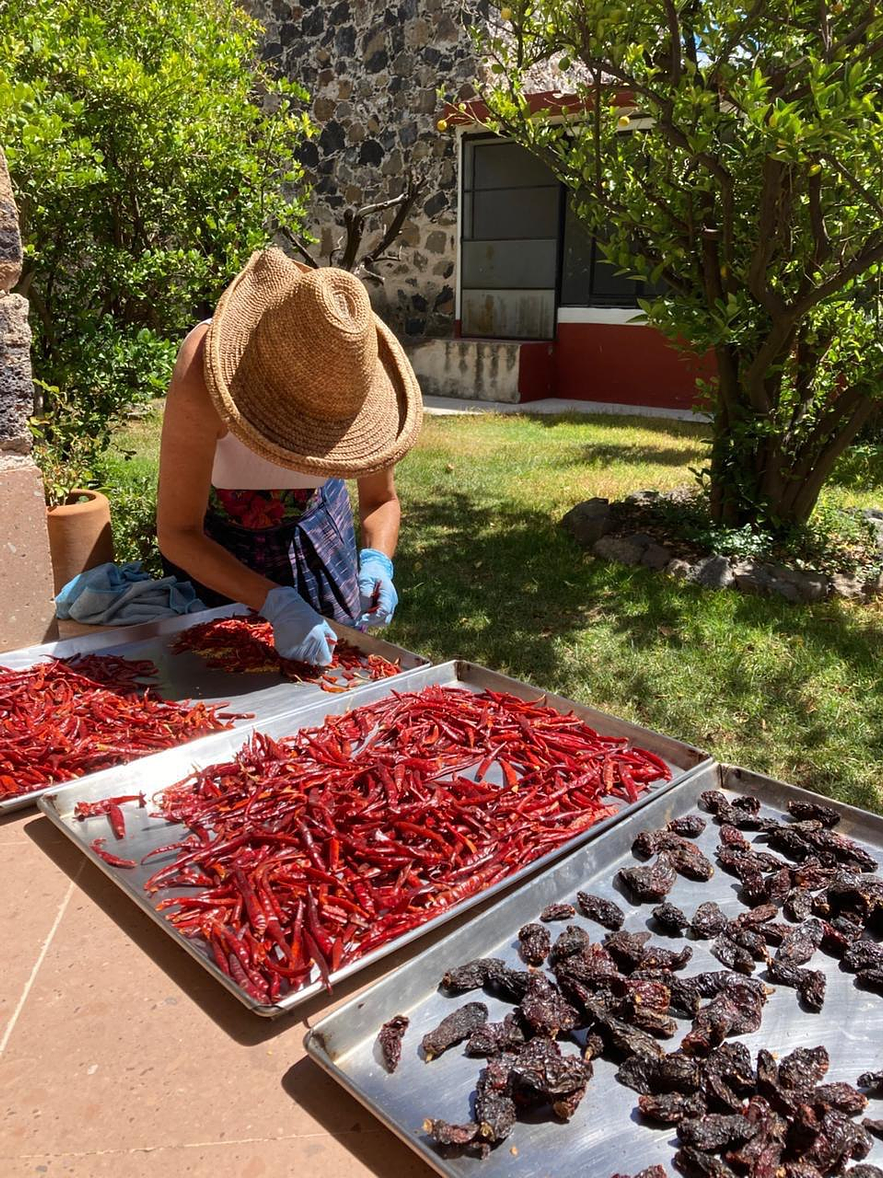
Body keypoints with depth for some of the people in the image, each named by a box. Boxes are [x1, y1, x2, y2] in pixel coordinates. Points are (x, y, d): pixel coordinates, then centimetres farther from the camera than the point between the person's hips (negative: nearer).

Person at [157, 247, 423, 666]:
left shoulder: (358, 375, -29)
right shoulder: (201, 379, -38)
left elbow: (381, 500, -13)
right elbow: (177, 534, -34)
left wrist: (376, 561, -34)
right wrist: (275, 602, -45)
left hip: (314, 514, 3)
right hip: (211, 535, -2)